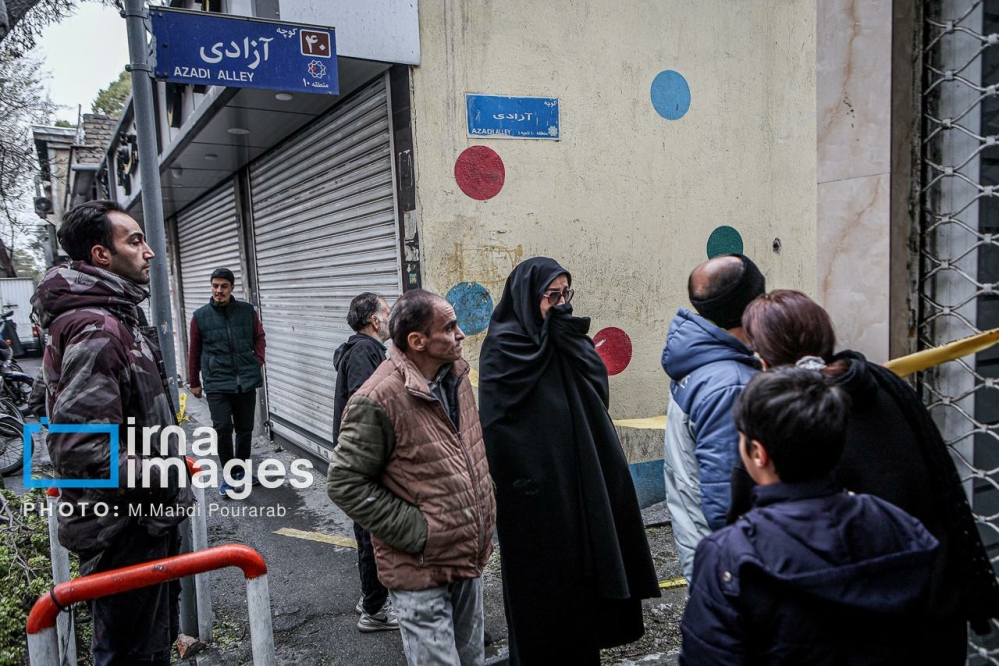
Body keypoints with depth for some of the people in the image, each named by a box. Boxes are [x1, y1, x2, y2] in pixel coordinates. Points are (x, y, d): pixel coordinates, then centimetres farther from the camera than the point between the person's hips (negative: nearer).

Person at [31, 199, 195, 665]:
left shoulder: (113, 319, 12)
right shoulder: (95, 329, -22)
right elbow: (79, 449, -30)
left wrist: (170, 468, 16)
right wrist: (170, 480, -23)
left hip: (143, 521, 10)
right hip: (124, 532, -10)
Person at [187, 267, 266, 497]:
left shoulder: (247, 311, 2)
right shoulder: (200, 316, 0)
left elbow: (260, 337, 14)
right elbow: (194, 351, 7)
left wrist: (257, 361, -1)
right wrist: (194, 382, 11)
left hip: (246, 381, 2)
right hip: (217, 383, -2)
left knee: (245, 428, 12)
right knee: (223, 427, -12)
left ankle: (242, 470, 29)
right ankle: (229, 474, 4)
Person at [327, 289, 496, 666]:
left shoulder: (456, 374, 1)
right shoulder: (378, 401, -23)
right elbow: (344, 483, -18)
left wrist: (485, 506, 11)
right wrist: (414, 532, -19)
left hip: (469, 559, 8)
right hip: (420, 570, -7)